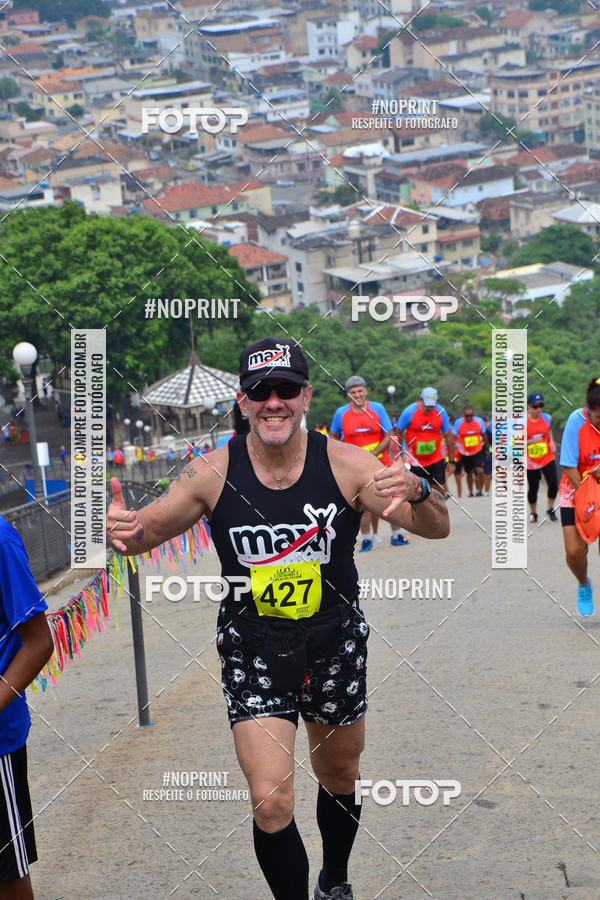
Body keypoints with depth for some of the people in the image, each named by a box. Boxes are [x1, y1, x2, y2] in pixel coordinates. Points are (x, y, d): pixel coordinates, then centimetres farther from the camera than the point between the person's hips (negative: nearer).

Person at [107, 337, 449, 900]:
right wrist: (126, 530, -27)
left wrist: (416, 494, -38)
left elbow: (437, 528, -14)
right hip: (253, 652, -1)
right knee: (271, 803, -15)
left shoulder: (345, 464, -13)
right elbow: (149, 531, -1)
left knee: (339, 779, 22)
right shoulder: (213, 473, -12)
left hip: (335, 647, 2)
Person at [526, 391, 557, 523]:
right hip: (531, 462, -3)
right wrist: (531, 441, -27)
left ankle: (550, 510, 15)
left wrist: (551, 442, 4)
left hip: (547, 458, 3)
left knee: (553, 484, -8)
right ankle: (533, 513, 27)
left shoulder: (547, 418, -2)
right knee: (533, 488, 3)